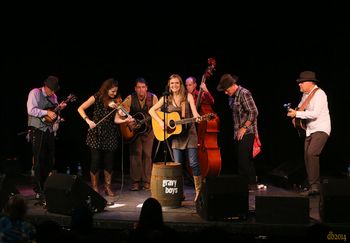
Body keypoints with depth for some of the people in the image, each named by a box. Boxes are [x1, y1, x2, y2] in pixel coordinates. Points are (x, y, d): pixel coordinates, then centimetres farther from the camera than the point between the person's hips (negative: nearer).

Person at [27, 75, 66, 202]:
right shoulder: (35, 93, -5)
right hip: (37, 131, -6)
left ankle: (45, 187, 20)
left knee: (50, 162, 8)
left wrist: (59, 108, 1)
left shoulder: (53, 96, 14)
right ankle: (38, 191, -2)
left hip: (49, 131, 6)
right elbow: (31, 110, -16)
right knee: (39, 161, -6)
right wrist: (47, 112, -21)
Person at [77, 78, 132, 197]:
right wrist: (88, 120, -20)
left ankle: (107, 187, 16)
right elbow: (80, 109, -6)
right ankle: (94, 187, 10)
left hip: (110, 134, 3)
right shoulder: (97, 98, -5)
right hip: (96, 133, -2)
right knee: (95, 160, -4)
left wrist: (125, 120, -23)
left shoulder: (117, 101, 2)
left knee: (109, 161, 3)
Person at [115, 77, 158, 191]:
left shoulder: (153, 98, -6)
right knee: (135, 154, -5)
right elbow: (119, 112, -9)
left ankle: (147, 181, 7)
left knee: (147, 154, 1)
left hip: (148, 129, 1)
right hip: (134, 130, -1)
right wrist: (126, 122, -23)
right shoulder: (130, 99, -8)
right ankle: (136, 182, 0)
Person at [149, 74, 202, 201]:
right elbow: (151, 110, 5)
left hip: (189, 133, -2)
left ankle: (199, 192, 1)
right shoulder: (166, 98, 5)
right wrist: (160, 122, -8)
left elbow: (194, 111, -10)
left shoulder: (188, 96, 1)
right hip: (175, 134, 2)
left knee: (194, 163, -6)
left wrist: (197, 117, -32)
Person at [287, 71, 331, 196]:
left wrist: (297, 114, -19)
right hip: (310, 130, 10)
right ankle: (312, 187, 14)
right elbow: (301, 108, 31)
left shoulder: (319, 94, -15)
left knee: (312, 153, -26)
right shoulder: (305, 94, 13)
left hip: (321, 129, -9)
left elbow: (315, 114, -25)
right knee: (307, 157, 6)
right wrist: (293, 111, 8)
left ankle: (314, 185, -23)